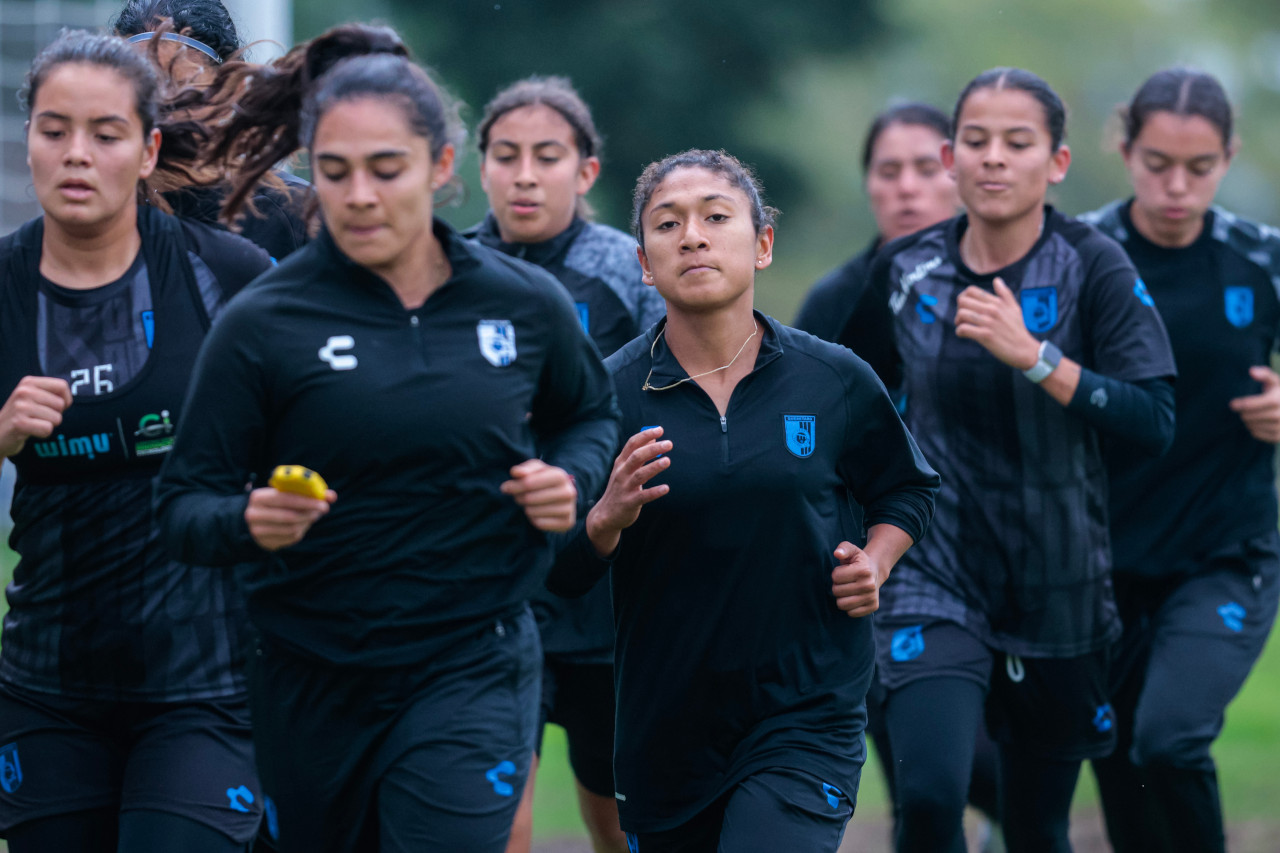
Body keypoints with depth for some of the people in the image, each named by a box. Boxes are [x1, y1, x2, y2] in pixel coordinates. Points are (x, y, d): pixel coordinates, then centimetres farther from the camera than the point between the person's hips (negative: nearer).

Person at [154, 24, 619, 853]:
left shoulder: (527, 304, 0)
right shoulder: (261, 324, -7)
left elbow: (591, 413, 19)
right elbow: (185, 502, -5)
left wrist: (572, 480, -1)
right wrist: (245, 522, -27)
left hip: (474, 669, 0)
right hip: (307, 684, 1)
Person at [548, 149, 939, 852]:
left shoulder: (835, 381, 0)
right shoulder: (610, 392, -4)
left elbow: (907, 489, 19)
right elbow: (554, 577, -5)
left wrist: (875, 563, 0)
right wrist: (607, 521, -25)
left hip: (809, 710, -1)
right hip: (666, 733, 1)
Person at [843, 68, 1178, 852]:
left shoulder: (1094, 270, -8)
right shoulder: (905, 272, 0)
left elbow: (1155, 421, -20)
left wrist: (1034, 355, -26)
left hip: (1059, 592, 0)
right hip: (935, 582, 1)